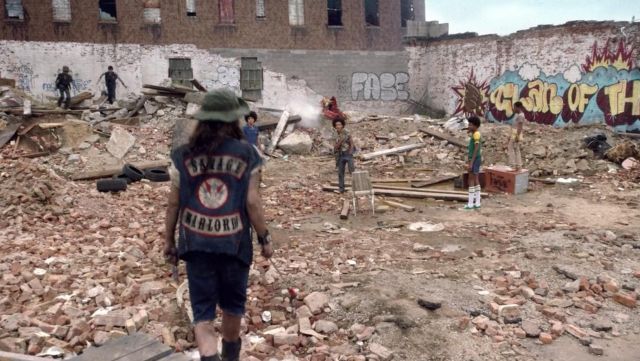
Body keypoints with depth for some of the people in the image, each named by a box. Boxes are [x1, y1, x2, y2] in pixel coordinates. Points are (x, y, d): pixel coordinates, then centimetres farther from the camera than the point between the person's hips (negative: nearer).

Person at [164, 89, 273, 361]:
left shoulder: (184, 156, -1)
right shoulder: (246, 154, -6)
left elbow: (173, 203, 1)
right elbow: (252, 202, -8)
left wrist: (169, 240, 13)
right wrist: (265, 238, 3)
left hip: (196, 243, 0)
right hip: (234, 242, 0)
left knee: (202, 308, 8)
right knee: (233, 302, 22)